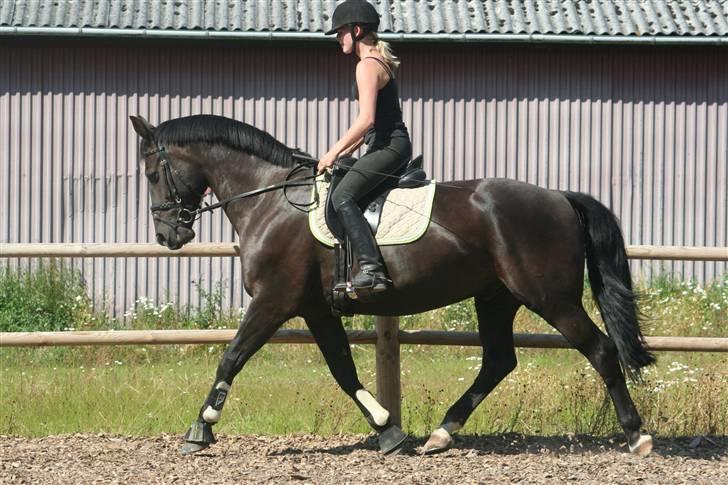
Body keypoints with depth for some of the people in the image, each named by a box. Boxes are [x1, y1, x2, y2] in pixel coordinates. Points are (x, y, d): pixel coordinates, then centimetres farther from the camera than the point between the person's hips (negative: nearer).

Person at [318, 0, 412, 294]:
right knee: (345, 195, 20)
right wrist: (344, 153, 19)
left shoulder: (367, 66, -12)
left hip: (389, 146, -11)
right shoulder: (379, 63, 19)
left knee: (342, 197, -22)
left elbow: (366, 119, -22)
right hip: (392, 144, 11)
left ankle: (371, 268, -34)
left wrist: (334, 152, -17)